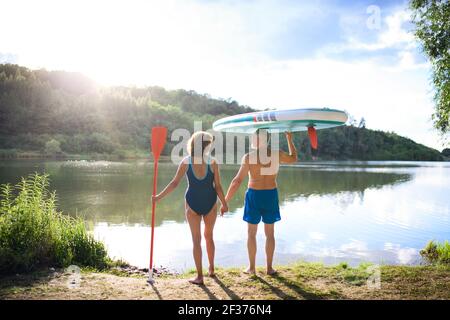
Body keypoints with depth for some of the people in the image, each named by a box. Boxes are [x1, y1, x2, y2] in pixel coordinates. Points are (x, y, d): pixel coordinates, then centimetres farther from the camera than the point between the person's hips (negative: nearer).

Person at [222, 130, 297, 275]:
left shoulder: (248, 157, -13)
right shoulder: (277, 154, -6)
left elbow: (237, 181, -16)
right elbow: (293, 158, 16)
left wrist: (225, 201, -11)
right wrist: (289, 138, 25)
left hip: (254, 195, -2)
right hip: (271, 196, 2)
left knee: (251, 233, 12)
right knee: (269, 233, 14)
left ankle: (251, 267, 17)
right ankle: (269, 267, 17)